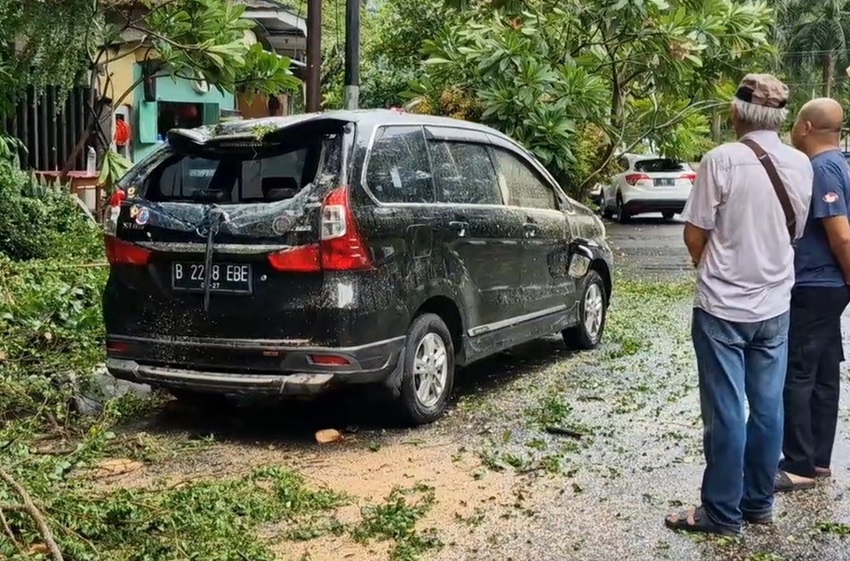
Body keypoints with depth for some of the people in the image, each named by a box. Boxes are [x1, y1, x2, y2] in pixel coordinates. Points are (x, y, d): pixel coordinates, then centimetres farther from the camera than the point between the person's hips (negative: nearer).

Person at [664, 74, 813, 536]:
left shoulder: (722, 160, -14)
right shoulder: (801, 165, 2)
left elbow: (695, 235, -9)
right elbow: (794, 232, 12)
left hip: (723, 307, -5)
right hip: (774, 305, 5)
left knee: (725, 414, 2)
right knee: (767, 408, 13)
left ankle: (722, 513, 11)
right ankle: (759, 502, 24)